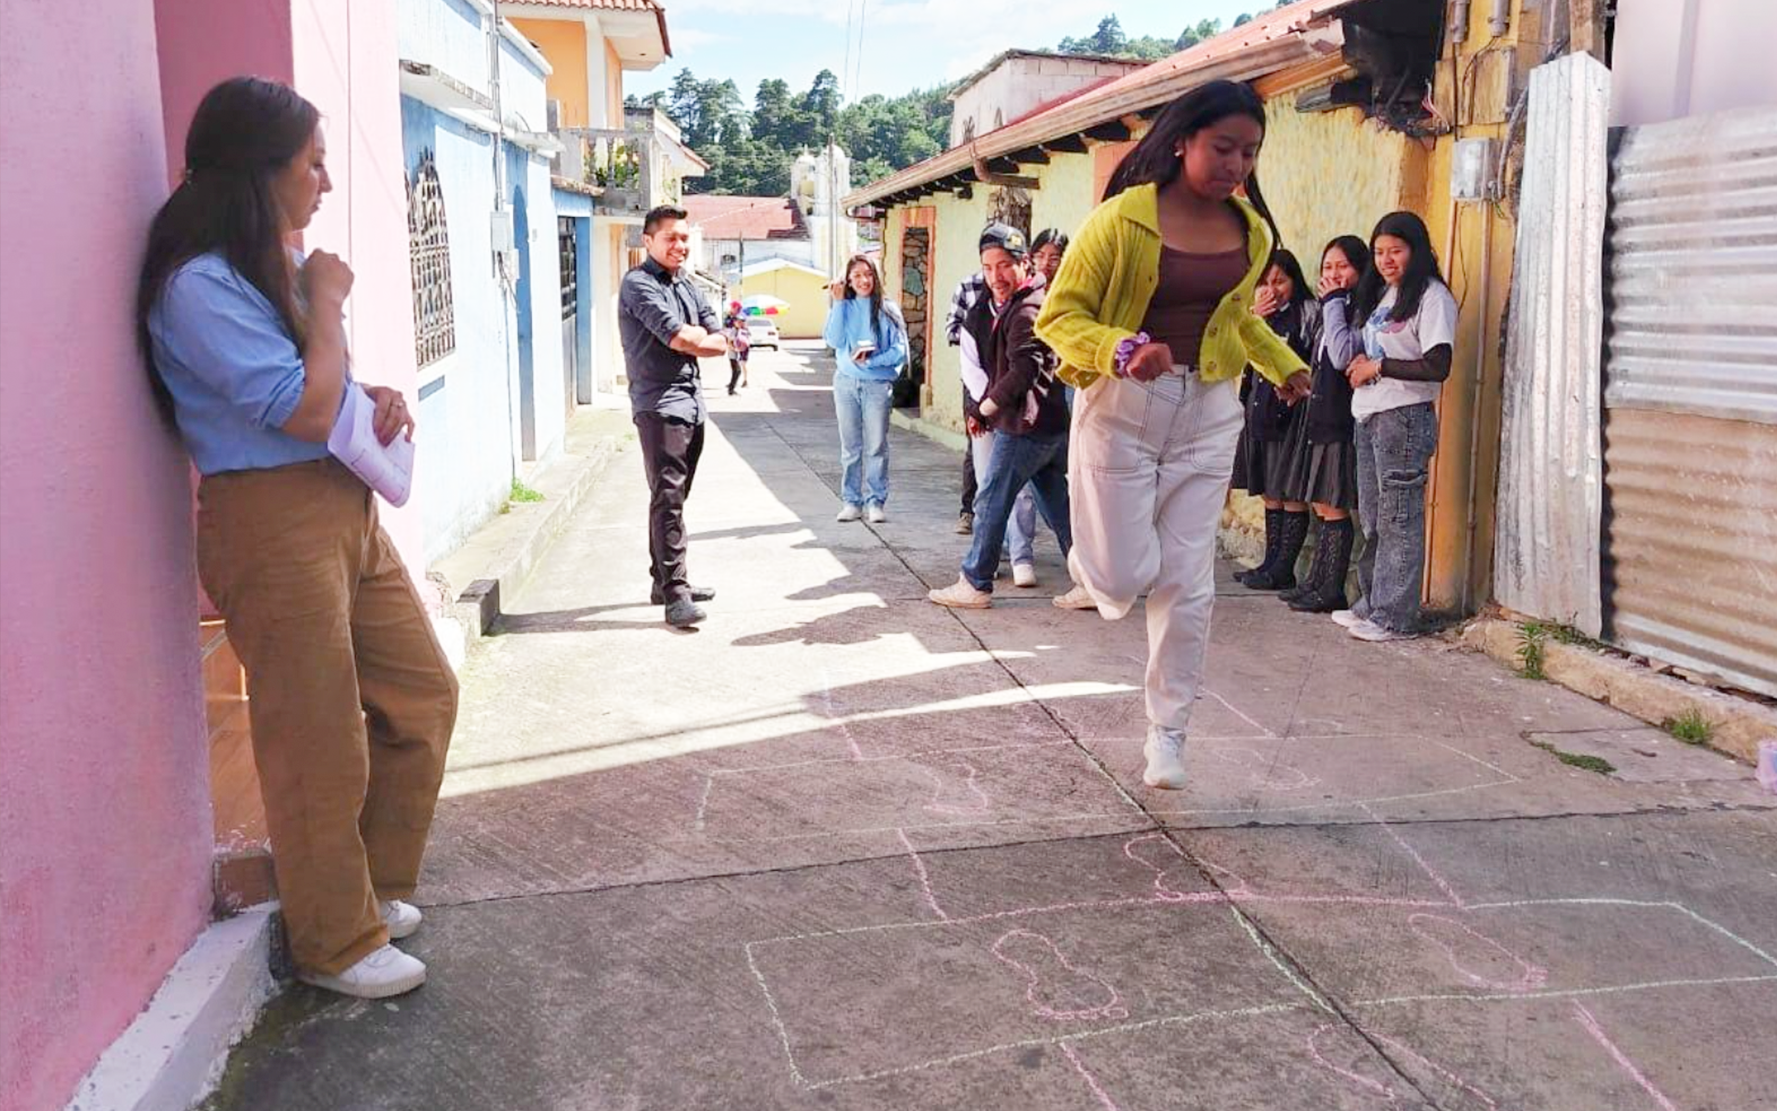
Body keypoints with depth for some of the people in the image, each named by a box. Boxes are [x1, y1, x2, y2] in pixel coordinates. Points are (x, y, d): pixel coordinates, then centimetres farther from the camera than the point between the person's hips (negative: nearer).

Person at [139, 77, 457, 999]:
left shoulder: (280, 267, 12)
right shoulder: (200, 285, -16)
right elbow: (306, 410, -21)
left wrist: (380, 399, 3)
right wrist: (328, 302, -8)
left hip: (347, 509, 9)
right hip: (274, 523, -9)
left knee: (422, 693, 14)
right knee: (320, 743, 0)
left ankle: (374, 885, 31)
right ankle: (337, 943, 19)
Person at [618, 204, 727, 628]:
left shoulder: (687, 285, 17)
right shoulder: (638, 284, -7)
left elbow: (720, 343, 10)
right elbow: (681, 339, -16)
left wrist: (689, 338, -6)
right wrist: (700, 335, 3)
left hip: (692, 402, 8)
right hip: (659, 404, -8)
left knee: (674, 496, 13)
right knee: (667, 497, -11)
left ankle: (665, 579, 23)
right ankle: (674, 594, -13)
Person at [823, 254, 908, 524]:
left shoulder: (887, 310, 3)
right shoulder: (843, 307, 9)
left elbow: (899, 351, -2)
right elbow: (834, 340, -7)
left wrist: (871, 360, -15)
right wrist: (839, 302, -7)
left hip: (878, 383, -2)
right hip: (846, 382, 2)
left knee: (876, 446, -3)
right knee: (850, 446, 4)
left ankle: (876, 501, 3)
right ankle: (851, 501, 10)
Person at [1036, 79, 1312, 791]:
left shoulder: (1251, 231, 6)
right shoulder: (1123, 218, -11)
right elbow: (1060, 315, -10)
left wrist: (1284, 363, 10)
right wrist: (1121, 351, -27)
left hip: (1207, 414, 4)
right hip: (1122, 406, -4)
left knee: (1187, 584, 3)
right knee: (1123, 577, -5)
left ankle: (1167, 732, 17)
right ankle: (1093, 557, 34)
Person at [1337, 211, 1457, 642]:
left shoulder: (1431, 296, -8)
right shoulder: (1380, 292, 18)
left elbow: (1438, 366, -16)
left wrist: (1378, 366, -11)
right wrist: (1360, 365, 3)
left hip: (1405, 417, -9)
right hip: (1368, 416, 9)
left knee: (1399, 519, -5)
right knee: (1372, 519, 13)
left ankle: (1395, 616, -1)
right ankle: (1372, 604, 23)